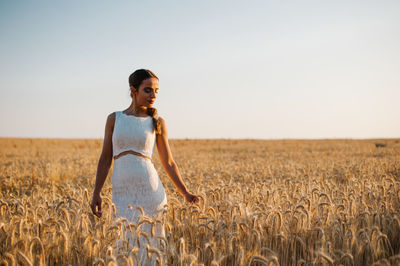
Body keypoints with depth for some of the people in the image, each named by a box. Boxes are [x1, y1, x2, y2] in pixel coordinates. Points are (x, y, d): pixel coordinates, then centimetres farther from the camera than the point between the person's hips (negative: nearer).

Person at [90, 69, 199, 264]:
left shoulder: (158, 123, 5)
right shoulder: (114, 119, 9)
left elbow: (168, 163, 8)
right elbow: (105, 158, 10)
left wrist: (185, 193, -1)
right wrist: (96, 194, 4)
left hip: (150, 191, -1)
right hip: (122, 194, 1)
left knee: (149, 245, 1)